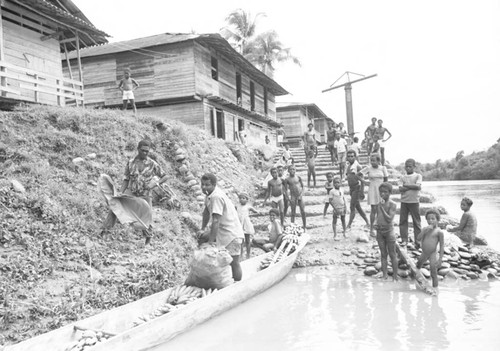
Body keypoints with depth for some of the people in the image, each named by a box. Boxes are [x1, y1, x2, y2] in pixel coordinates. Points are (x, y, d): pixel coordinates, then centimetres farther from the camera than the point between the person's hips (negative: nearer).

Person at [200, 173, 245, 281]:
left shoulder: (216, 196, -25)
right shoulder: (209, 194, 3)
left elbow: (216, 221, -27)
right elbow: (206, 212, 17)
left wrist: (211, 241, -25)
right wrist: (202, 229, 13)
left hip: (232, 234, -9)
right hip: (221, 231, 9)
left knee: (234, 263, -4)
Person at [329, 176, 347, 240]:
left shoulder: (341, 191, 9)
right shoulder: (332, 191, -8)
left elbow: (343, 199, 14)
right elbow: (330, 201, -11)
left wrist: (345, 207, 3)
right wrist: (335, 208, -16)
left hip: (342, 208, 5)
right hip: (336, 209, -5)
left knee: (343, 220, 12)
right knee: (334, 221, 0)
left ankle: (344, 233, 25)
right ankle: (335, 235, 4)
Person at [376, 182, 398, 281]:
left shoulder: (392, 204, -12)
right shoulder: (379, 203, 4)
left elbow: (389, 219, -21)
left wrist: (382, 207, -26)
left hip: (389, 231, -5)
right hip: (379, 231, 5)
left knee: (392, 255, 4)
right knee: (383, 254, 10)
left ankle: (395, 276, 13)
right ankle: (384, 275, 16)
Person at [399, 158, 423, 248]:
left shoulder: (418, 176, 1)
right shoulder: (402, 177, 7)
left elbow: (418, 186, -16)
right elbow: (400, 189, -7)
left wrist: (406, 185, -12)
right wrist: (412, 186, -14)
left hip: (414, 201, -2)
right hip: (404, 201, 2)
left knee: (416, 221, 2)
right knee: (403, 220, 3)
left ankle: (417, 241, 9)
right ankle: (404, 240, 12)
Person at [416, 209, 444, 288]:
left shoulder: (439, 232, -12)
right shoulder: (425, 229, 3)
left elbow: (442, 246, -10)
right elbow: (419, 238, -10)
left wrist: (440, 259, -14)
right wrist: (425, 230, -22)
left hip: (432, 254, -6)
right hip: (424, 253, 6)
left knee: (434, 274, -4)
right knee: (417, 266, 25)